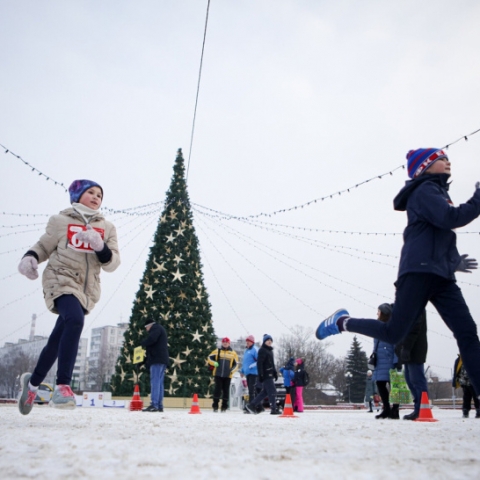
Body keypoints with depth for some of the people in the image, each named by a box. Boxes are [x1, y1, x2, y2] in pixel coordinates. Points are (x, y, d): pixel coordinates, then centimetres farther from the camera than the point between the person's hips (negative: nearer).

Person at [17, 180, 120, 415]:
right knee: (75, 320, -32)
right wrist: (30, 258, -11)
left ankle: (33, 381, 34)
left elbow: (111, 264, 4)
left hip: (87, 289, 4)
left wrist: (100, 247, -16)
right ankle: (62, 386, -29)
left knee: (58, 338, 8)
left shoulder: (107, 227, 11)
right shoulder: (61, 220, 6)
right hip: (61, 280, -3)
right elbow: (44, 246, 11)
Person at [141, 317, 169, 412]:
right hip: (162, 359, 10)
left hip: (157, 359, -10)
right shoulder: (160, 329, 30)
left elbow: (151, 339, -20)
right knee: (159, 383, 7)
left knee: (155, 382, -14)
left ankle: (154, 405, -19)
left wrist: (143, 343, -3)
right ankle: (159, 405, 5)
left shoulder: (156, 328, -1)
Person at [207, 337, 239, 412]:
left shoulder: (233, 353, 9)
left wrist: (232, 370, -6)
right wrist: (214, 363, -8)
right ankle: (215, 406, 6)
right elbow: (209, 358, 11)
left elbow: (236, 364, 11)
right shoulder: (217, 351, 8)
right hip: (218, 374, -1)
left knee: (226, 391, 3)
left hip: (227, 375, 1)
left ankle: (224, 407, 12)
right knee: (217, 389, -3)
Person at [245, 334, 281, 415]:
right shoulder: (262, 350, -9)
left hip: (270, 374, 9)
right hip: (266, 374, -9)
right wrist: (260, 375, -20)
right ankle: (274, 409, -4)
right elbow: (259, 363, -15)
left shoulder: (270, 350, 20)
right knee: (272, 391, -8)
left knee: (265, 392, 11)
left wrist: (275, 373, 22)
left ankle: (251, 405, 15)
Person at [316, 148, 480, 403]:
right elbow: (451, 218, -20)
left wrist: (452, 259, 22)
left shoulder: (437, 193, 27)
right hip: (419, 271, -9)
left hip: (440, 275, 9)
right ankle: (342, 322, 12)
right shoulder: (425, 190, -3)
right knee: (393, 333, -9)